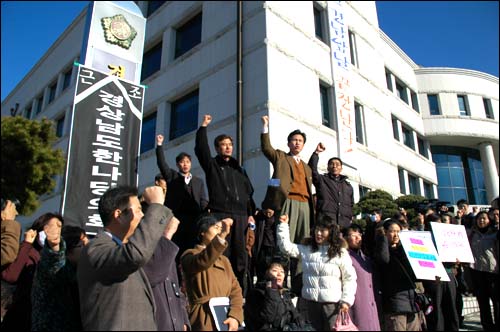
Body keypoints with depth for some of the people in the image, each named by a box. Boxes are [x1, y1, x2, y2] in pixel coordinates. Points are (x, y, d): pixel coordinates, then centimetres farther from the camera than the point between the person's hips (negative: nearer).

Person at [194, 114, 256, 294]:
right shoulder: (211, 165, 13)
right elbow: (201, 149, -3)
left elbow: (248, 192, 18)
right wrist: (203, 127, -4)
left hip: (240, 215, 3)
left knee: (241, 255, 2)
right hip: (220, 214, -3)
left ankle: (241, 292, 8)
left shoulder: (239, 169, 21)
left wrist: (251, 213, 9)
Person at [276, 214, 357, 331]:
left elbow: (349, 278, 0)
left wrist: (346, 300, -7)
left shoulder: (340, 253, -2)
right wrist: (283, 225, -2)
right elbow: (286, 247, 3)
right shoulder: (306, 249, 6)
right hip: (311, 301, 3)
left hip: (332, 303, -3)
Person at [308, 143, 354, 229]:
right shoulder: (321, 180, 13)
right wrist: (316, 153, -8)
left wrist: (350, 219, 13)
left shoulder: (348, 186, 25)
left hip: (344, 224, 4)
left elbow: (351, 205, 27)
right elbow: (312, 168, -5)